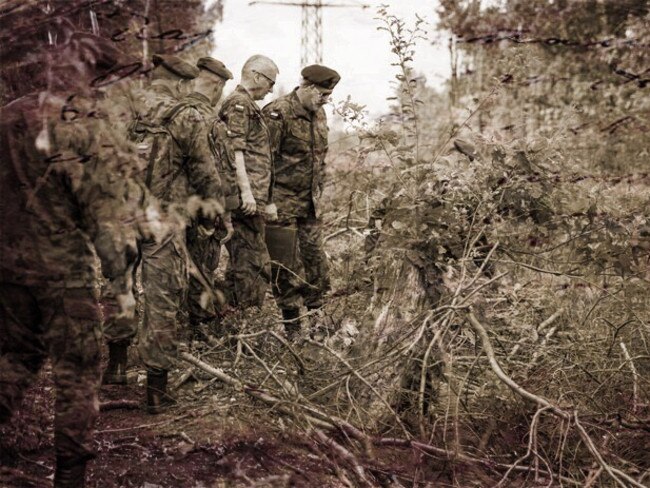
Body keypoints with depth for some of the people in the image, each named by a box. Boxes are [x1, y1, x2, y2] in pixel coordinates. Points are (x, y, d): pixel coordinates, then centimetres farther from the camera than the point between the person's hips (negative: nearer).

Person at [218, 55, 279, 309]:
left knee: (251, 261, 14)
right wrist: (246, 191, -24)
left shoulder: (248, 105, 22)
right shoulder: (238, 104, -10)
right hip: (246, 199, -11)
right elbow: (235, 151, -19)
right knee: (252, 262, -7)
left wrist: (267, 199, 27)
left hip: (253, 198, 11)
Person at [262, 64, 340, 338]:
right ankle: (292, 325, 7)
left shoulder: (319, 114, 10)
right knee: (286, 265, -1)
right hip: (283, 202, -7)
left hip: (310, 202, 7)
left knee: (314, 256, 10)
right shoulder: (277, 114, -16)